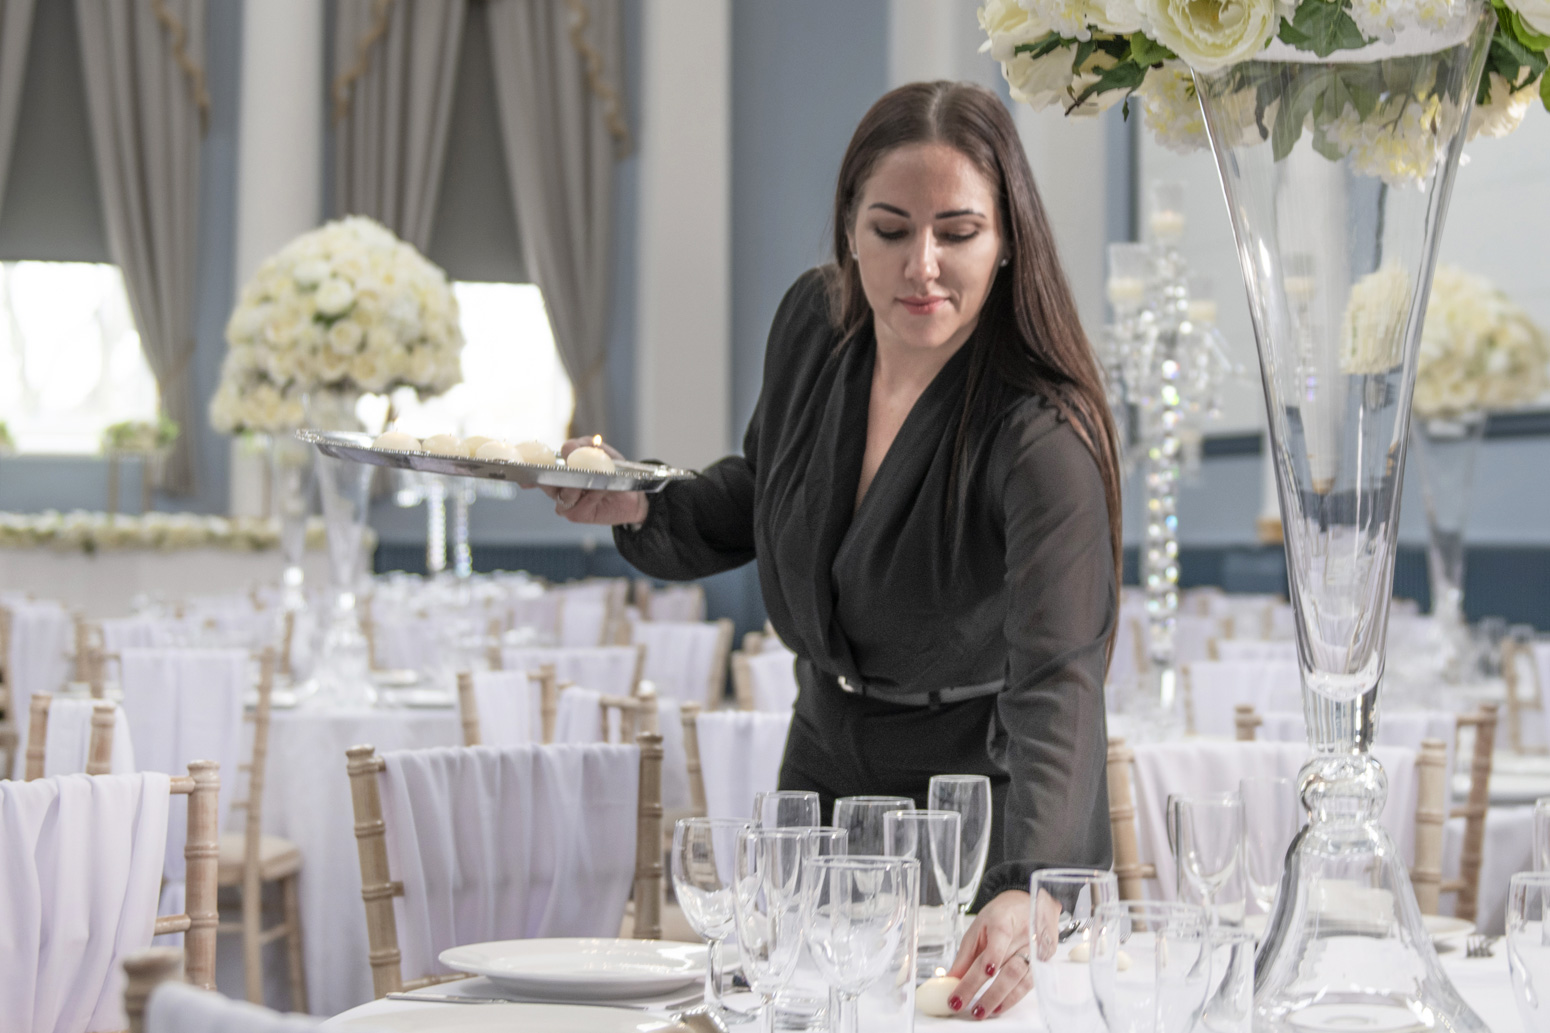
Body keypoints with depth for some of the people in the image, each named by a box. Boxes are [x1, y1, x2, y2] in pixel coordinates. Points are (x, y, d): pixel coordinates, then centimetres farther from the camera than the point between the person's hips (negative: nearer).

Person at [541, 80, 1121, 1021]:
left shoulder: (1041, 438, -29)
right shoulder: (816, 319, -10)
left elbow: (1058, 686, -41)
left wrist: (1028, 893, -57)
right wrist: (638, 505, -9)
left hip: (986, 818, -5)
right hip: (825, 776, 6)